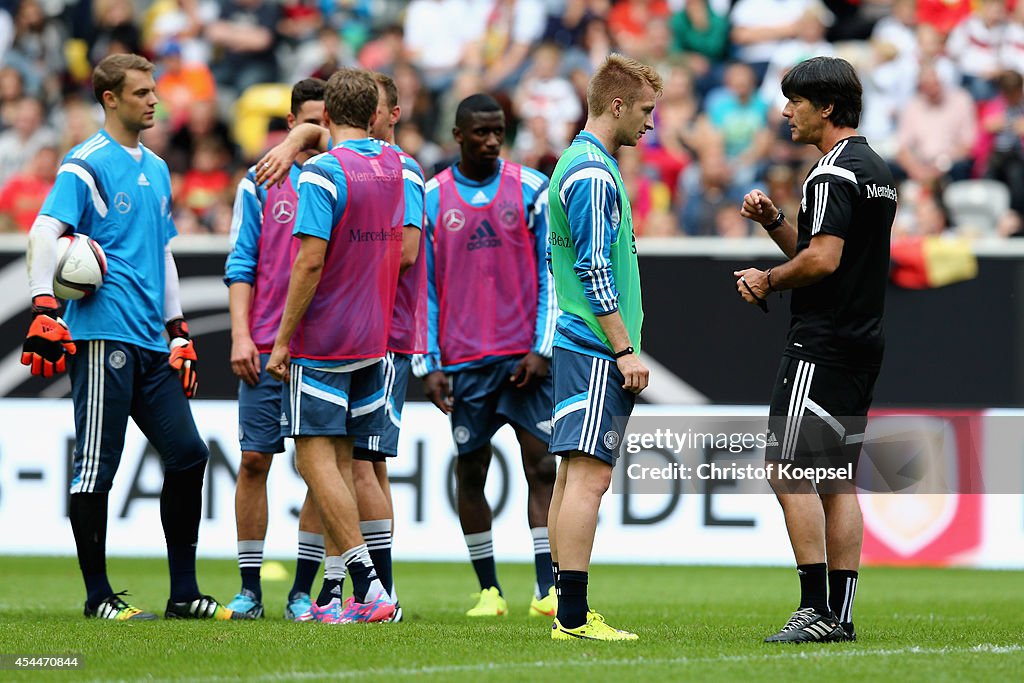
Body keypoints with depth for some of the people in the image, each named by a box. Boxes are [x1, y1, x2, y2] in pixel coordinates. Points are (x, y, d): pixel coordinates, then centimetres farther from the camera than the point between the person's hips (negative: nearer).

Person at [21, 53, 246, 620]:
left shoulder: (156, 170, 19)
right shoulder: (87, 165, -5)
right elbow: (44, 234, -15)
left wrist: (178, 332, 23)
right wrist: (44, 310, -27)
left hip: (151, 342, 8)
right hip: (103, 336, -8)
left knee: (188, 455, 5)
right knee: (96, 467, -3)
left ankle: (183, 593, 11)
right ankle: (98, 595, 3)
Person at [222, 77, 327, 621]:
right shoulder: (261, 184, 6)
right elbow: (241, 265, 5)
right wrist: (241, 335, -5)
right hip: (268, 346, 0)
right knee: (254, 459, -1)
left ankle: (303, 591, 6)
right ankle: (249, 588, 6)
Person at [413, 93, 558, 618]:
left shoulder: (531, 189, 2)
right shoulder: (430, 199, 4)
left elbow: (551, 275, 3)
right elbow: (422, 287, 6)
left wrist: (542, 349, -6)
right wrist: (428, 365, -1)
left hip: (525, 355, -1)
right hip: (464, 358, 1)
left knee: (541, 465, -7)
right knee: (470, 470, 4)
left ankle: (547, 590, -9)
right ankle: (488, 590, 14)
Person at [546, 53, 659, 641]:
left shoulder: (584, 163, 18)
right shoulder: (593, 174, -14)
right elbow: (595, 272, -18)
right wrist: (625, 349, -16)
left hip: (580, 344, 11)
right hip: (597, 348, -11)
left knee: (574, 474, 10)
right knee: (589, 476, -12)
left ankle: (567, 612, 13)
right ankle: (574, 617, -14)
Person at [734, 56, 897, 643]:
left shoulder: (835, 173, -14)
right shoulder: (878, 170, 18)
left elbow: (822, 260, -23)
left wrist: (768, 281, -8)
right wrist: (774, 220, 10)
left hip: (823, 346, -10)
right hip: (863, 343, 10)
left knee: (790, 471, -9)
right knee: (839, 480, 9)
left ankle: (818, 609, -13)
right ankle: (842, 616, 8)